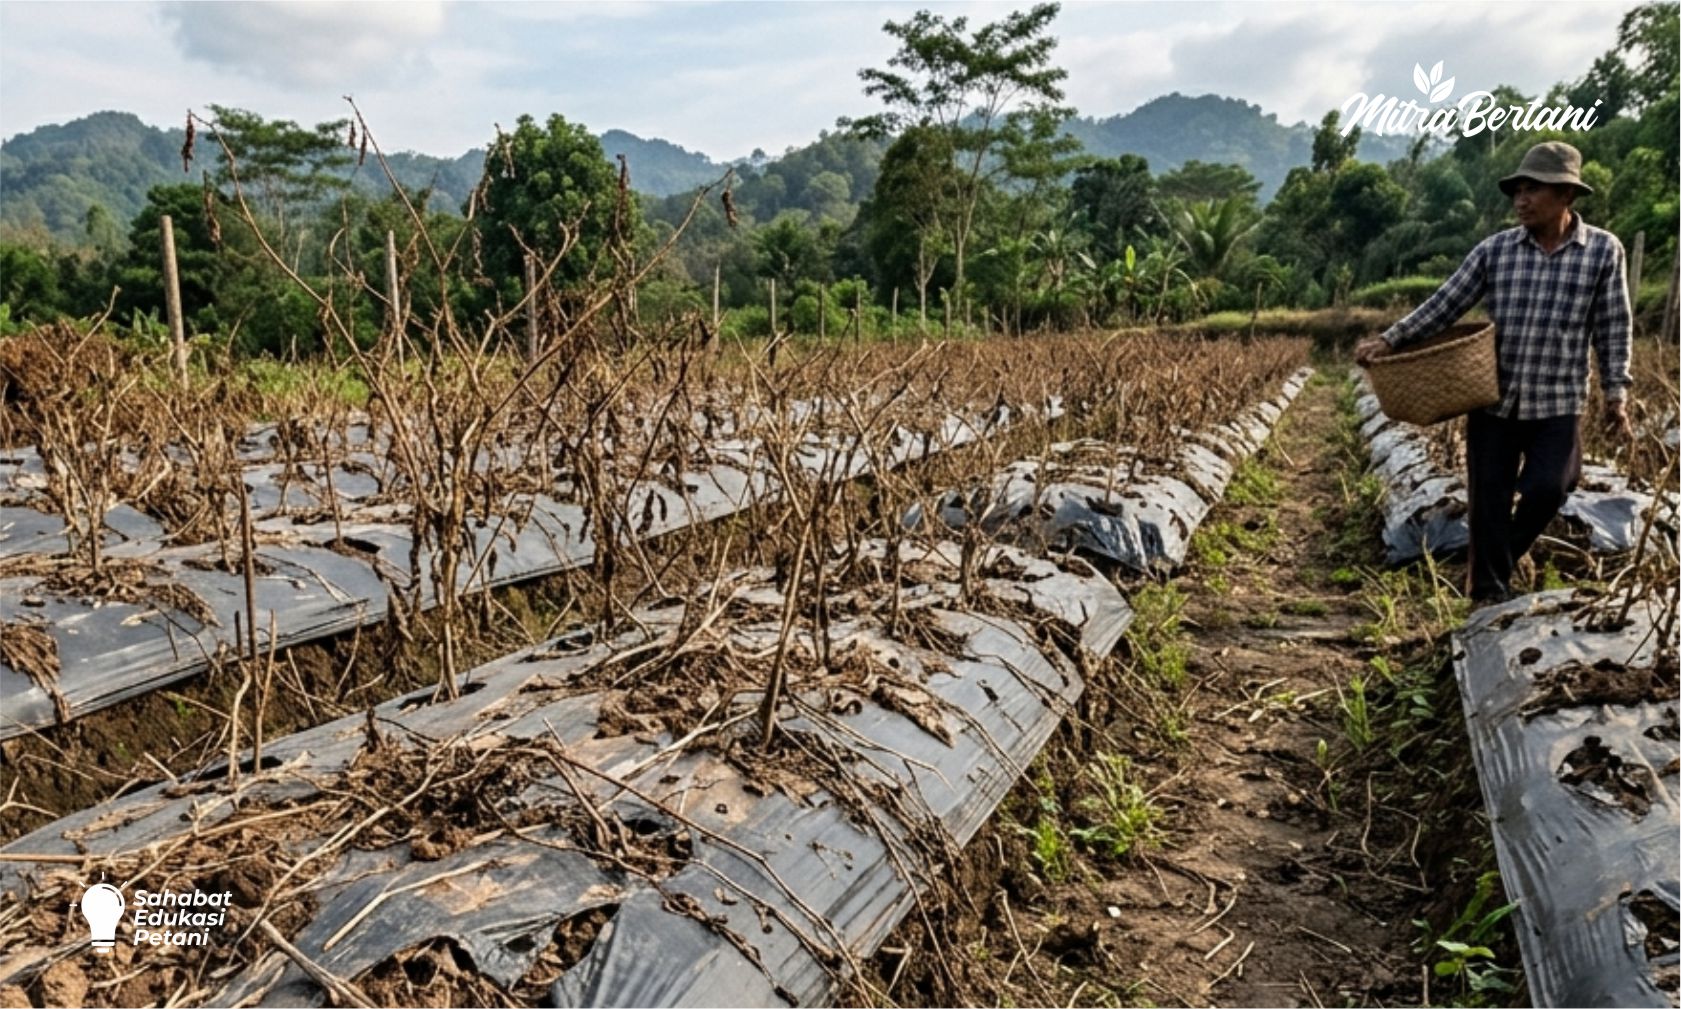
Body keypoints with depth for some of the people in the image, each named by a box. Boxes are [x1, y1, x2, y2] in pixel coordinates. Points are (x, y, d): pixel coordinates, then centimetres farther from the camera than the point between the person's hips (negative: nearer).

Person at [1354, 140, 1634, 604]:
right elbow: (1445, 304, 1)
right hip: (1495, 398, 1)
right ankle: (1490, 592, 17)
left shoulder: (1603, 250, -1)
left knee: (1547, 490, -10)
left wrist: (1617, 393, -2)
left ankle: (1499, 559, 20)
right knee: (1489, 498, 4)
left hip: (1559, 401, -1)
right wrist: (1388, 340, -11)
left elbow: (1614, 328, 3)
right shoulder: (1495, 249, 0)